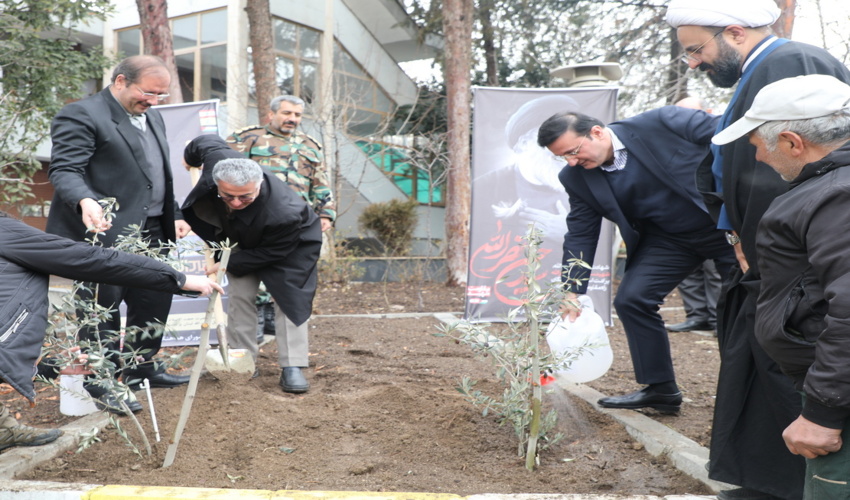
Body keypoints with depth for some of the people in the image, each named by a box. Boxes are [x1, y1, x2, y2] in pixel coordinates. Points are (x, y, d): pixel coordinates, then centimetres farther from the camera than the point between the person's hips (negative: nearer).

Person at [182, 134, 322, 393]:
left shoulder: (284, 214, -46)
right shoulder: (217, 160, -35)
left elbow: (270, 253, -28)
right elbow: (207, 141, -9)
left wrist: (228, 264, -22)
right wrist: (190, 159, 14)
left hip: (291, 245, -5)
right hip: (247, 240, 6)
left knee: (289, 299, -12)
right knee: (239, 296, 3)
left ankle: (292, 368, -7)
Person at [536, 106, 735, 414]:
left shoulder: (662, 123, -22)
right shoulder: (577, 178, -8)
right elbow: (580, 235, -3)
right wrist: (572, 293, -9)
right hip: (666, 238, 4)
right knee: (630, 299, -7)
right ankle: (660, 389, 8)